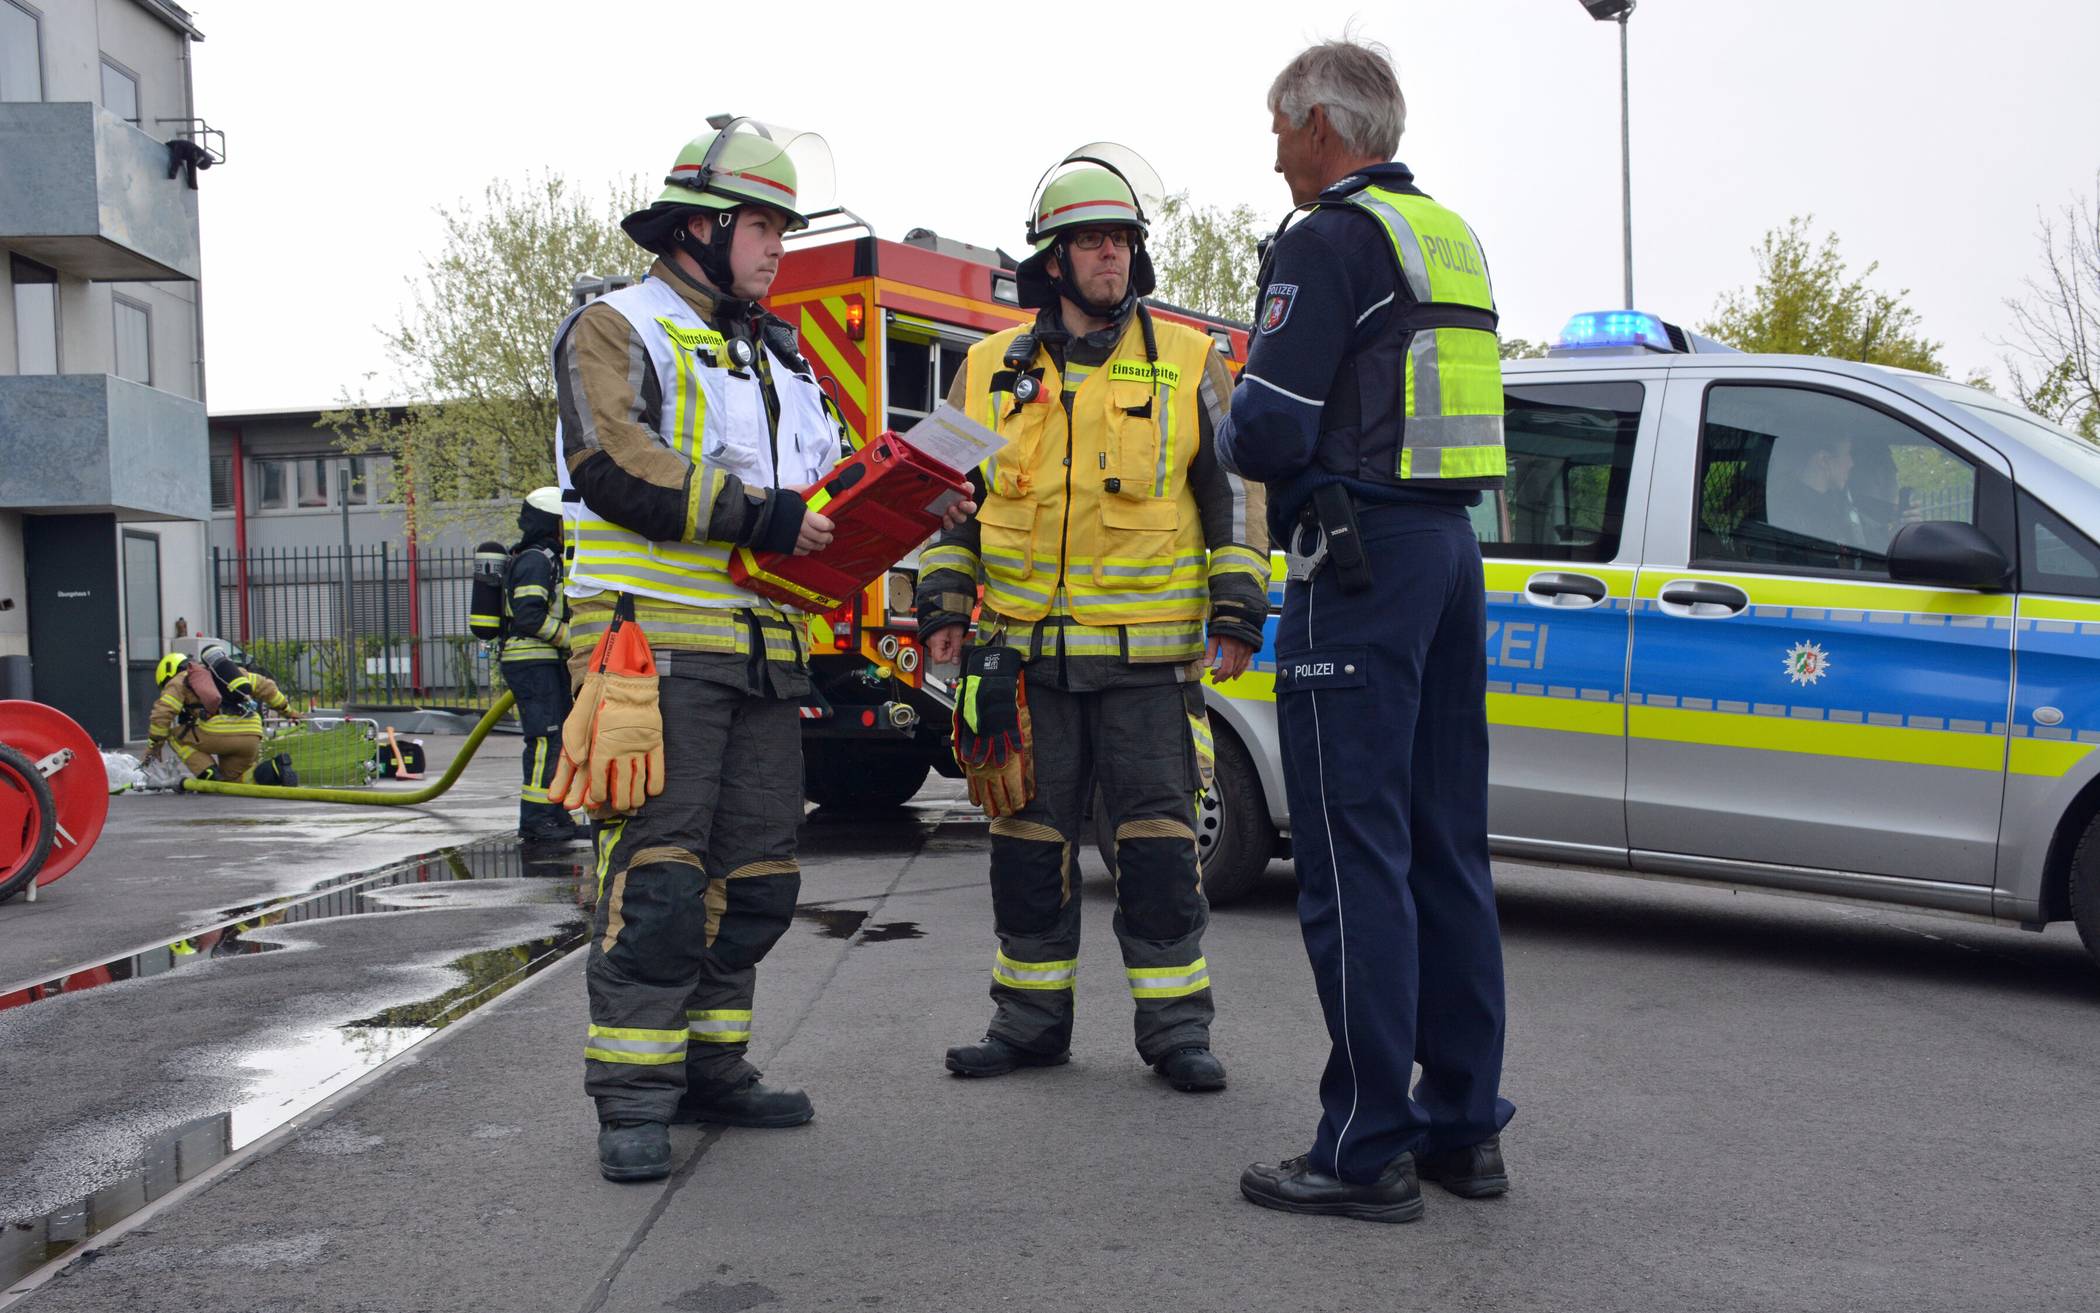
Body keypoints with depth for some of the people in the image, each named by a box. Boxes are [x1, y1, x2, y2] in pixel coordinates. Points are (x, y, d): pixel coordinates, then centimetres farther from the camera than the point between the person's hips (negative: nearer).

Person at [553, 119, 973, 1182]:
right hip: (656, 640, -8)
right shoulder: (619, 329, 0)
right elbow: (614, 465, -16)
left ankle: (710, 1067, 20)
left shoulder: (775, 357, 24)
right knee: (657, 873, -9)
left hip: (764, 651, 8)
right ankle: (633, 1096, -1)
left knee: (754, 874, 9)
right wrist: (752, 517, -21)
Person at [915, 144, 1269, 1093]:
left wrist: (1237, 607, 0)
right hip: (1026, 650, 2)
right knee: (1029, 839, 8)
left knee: (1157, 839, 0)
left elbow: (1233, 494, 7)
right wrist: (943, 603, 7)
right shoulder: (990, 371, 10)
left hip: (1149, 654, -2)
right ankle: (1031, 1019, 20)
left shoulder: (1187, 365, 5)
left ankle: (1175, 1025, 12)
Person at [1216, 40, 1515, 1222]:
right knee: (1446, 848, 11)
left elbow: (1269, 430, -16)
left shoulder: (1330, 240, -9)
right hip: (1452, 549, 9)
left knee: (1355, 858, -6)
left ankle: (1368, 1147, -1)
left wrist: (1234, 433, 6)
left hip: (1360, 557, -9)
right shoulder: (1451, 239, 20)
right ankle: (1463, 1125, 18)